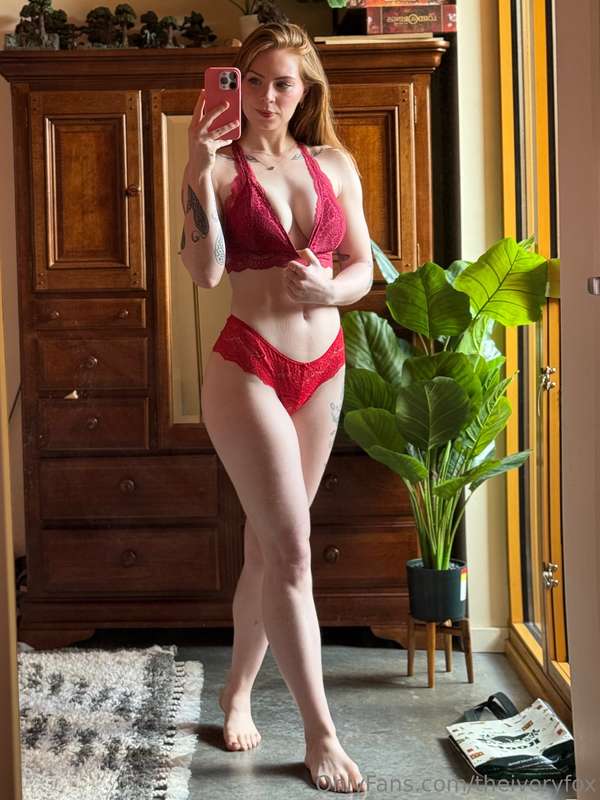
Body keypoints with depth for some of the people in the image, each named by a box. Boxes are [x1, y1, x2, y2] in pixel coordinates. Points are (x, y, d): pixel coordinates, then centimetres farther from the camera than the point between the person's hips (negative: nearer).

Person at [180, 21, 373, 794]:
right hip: (248, 367, -4)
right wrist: (197, 173, -25)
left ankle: (237, 689, 31)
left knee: (267, 544, 14)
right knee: (291, 549, -7)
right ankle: (320, 731, 3)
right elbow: (204, 272, -17)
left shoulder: (335, 165, 7)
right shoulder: (222, 167, -5)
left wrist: (327, 288, -13)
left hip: (323, 367, 5)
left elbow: (363, 269, 8)